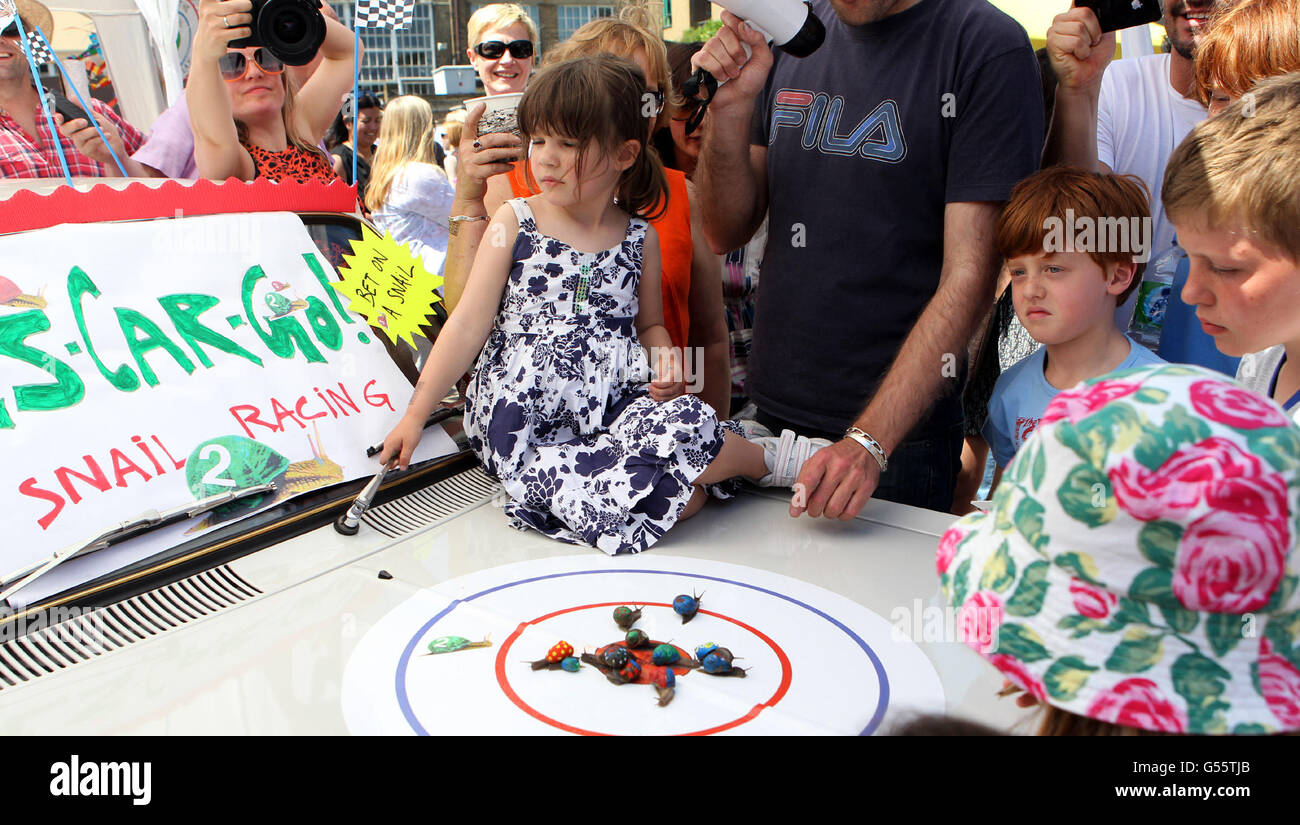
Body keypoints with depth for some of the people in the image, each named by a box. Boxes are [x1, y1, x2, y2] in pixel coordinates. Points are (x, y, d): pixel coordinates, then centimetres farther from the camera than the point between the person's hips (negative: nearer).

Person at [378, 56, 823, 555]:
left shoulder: (639, 238, 9)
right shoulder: (515, 223, 3)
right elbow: (469, 324, 2)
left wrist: (667, 370, 0)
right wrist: (416, 414, -1)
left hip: (618, 403, 3)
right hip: (527, 417, -2)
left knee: (686, 418, -35)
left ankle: (756, 456, -3)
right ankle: (766, 462, -6)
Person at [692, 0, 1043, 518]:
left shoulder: (989, 46, -10)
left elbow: (971, 272, -17)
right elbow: (727, 234, 6)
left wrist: (870, 440, -24)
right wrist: (730, 109, -11)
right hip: (773, 409, 5)